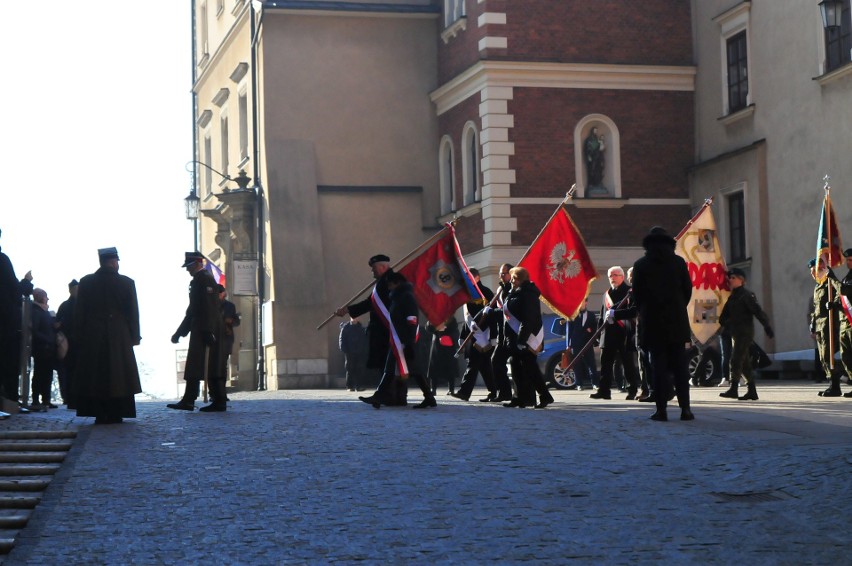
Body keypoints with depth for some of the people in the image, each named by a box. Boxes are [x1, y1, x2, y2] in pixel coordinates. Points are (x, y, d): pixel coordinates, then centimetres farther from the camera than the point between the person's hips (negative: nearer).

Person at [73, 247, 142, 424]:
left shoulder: (86, 282, 1)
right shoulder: (126, 283, -3)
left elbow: (79, 312, 2)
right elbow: (133, 312, -1)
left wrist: (79, 336, 8)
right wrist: (134, 336, 7)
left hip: (92, 338, 1)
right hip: (119, 337, -1)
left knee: (95, 376, 4)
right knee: (118, 375, 5)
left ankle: (100, 414, 1)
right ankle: (115, 414, 5)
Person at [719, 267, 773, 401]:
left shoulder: (746, 295, -9)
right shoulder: (732, 296, 17)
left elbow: (757, 311, -15)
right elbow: (724, 315, 21)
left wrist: (767, 326, -19)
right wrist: (723, 321, 4)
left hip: (745, 333, -9)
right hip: (736, 333, 9)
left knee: (736, 361, -14)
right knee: (744, 363, 9)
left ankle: (733, 389, -16)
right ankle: (752, 391, 13)